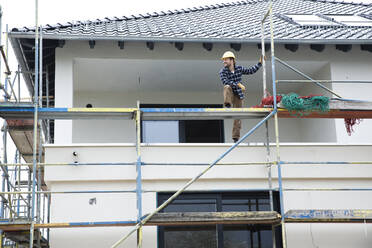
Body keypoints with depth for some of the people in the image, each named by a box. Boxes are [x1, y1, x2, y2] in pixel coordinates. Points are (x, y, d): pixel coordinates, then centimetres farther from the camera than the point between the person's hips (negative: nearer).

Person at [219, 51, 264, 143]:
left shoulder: (239, 68, 2)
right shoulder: (222, 71, -8)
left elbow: (251, 71, 14)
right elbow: (225, 82, -23)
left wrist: (260, 63, 10)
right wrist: (238, 84, -32)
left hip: (238, 95, 2)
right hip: (230, 94, -2)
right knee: (227, 87, -35)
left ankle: (236, 137, 6)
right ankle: (227, 105, -57)